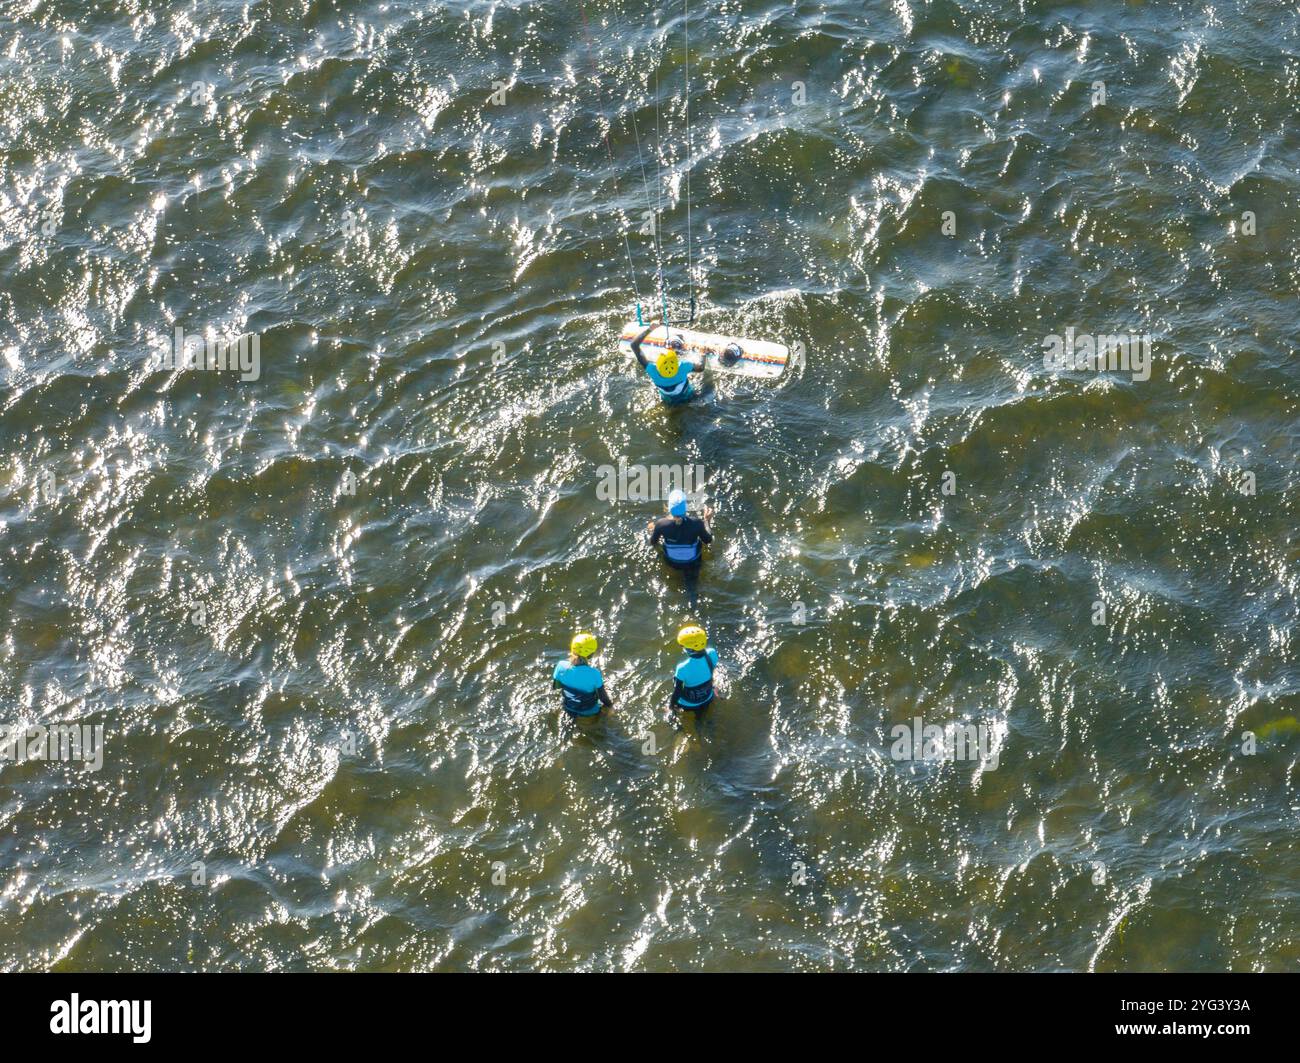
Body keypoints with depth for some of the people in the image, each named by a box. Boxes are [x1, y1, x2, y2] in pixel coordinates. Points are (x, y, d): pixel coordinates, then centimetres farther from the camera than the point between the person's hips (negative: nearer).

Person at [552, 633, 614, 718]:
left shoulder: (561, 666, -24)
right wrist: (610, 704, 0)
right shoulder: (594, 674, -34)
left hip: (569, 710, 4)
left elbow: (555, 686, -4)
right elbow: (603, 697, -20)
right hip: (589, 713, -4)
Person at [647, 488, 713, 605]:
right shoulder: (696, 523, -31)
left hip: (671, 563, 0)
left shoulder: (661, 524, -30)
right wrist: (706, 520, 1)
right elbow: (708, 541, -11)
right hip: (692, 563, 0)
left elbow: (653, 543, -9)